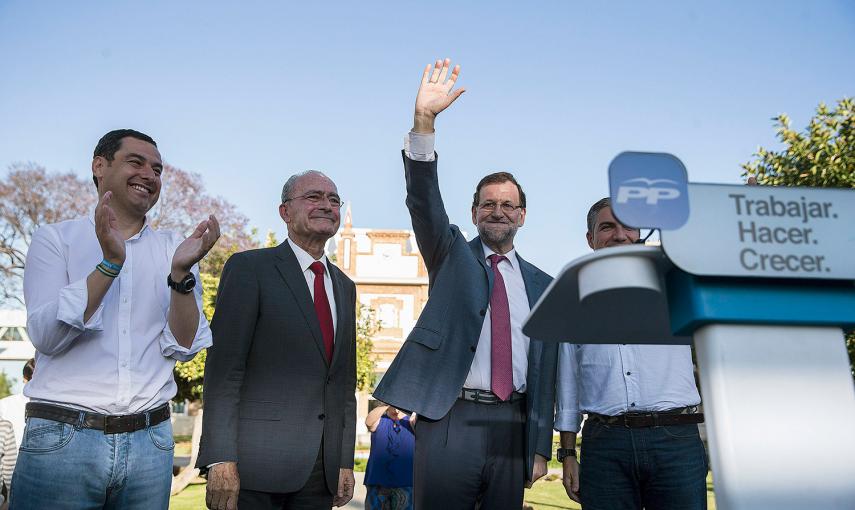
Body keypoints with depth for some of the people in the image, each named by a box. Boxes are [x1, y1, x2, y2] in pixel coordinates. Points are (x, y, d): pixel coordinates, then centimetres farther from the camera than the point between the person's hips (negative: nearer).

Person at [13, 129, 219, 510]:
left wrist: (181, 273, -17)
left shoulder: (174, 250, 5)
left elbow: (183, 348, -2)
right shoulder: (55, 238, 2)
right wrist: (110, 262, -20)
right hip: (61, 440, -2)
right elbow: (46, 336, -10)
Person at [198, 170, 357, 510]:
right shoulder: (249, 268, -3)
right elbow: (223, 368, -10)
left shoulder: (344, 286, 15)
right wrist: (221, 459, -16)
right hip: (256, 463, -5)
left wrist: (346, 462, 11)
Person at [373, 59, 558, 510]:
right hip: (450, 421, -2)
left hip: (512, 426, 3)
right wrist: (424, 122, -24)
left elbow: (545, 370, 11)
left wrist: (540, 449, 7)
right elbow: (424, 200, -10)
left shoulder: (541, 284, 12)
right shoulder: (452, 256, 8)